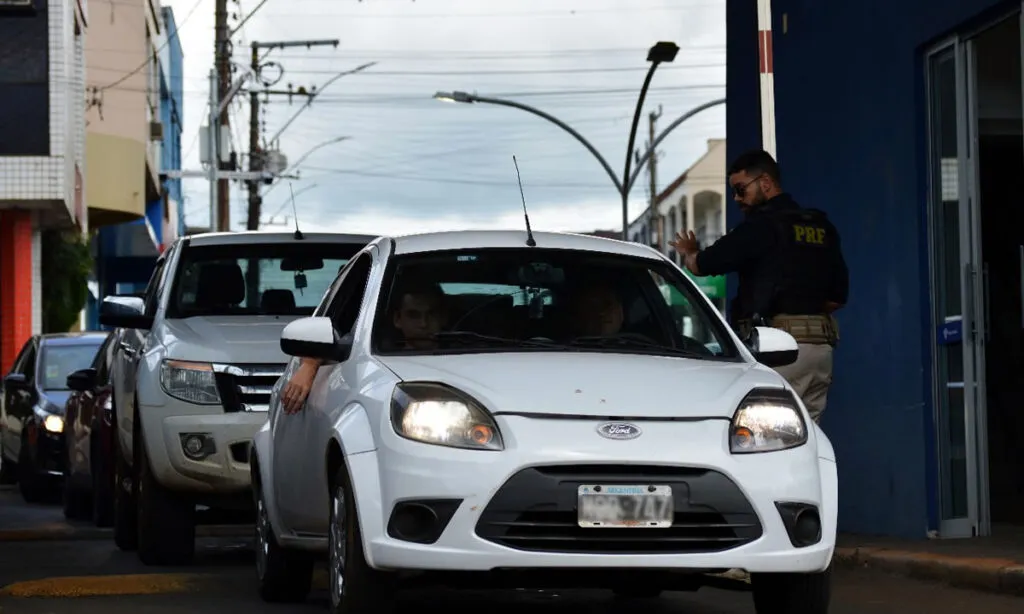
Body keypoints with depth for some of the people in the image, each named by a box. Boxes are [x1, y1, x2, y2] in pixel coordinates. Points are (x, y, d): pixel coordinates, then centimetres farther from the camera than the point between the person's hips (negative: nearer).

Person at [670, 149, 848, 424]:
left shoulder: (763, 224, -7)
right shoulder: (822, 227, 17)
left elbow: (701, 264, -7)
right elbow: (838, 294, 19)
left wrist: (689, 252, 15)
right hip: (822, 344, 8)